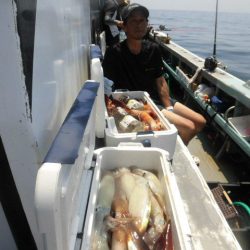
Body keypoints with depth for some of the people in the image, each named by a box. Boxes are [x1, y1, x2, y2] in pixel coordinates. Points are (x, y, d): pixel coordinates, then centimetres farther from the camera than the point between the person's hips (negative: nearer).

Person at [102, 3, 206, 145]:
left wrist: (169, 108, -4)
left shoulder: (153, 49, 3)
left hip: (157, 99, 7)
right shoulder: (114, 53, -15)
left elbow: (160, 81, 7)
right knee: (188, 128, -15)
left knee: (200, 122, 4)